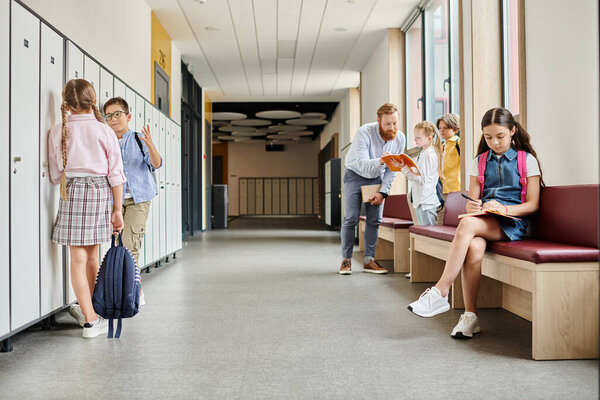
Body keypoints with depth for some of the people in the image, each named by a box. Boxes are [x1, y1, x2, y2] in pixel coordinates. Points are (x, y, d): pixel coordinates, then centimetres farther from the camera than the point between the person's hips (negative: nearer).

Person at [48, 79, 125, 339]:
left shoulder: (57, 132, 1)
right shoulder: (104, 131, 0)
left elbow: (55, 175, 5)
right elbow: (116, 174, -2)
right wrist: (117, 209, 3)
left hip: (72, 193, -1)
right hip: (101, 192, 1)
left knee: (78, 258, 2)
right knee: (91, 254, 15)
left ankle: (89, 319, 1)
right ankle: (87, 308, 31)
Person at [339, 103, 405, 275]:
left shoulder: (400, 138, -12)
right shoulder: (364, 133, -27)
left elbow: (392, 170, -4)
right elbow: (362, 165, -35)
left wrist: (383, 192, -12)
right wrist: (380, 161, -54)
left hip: (377, 178, 4)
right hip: (356, 175, -4)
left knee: (375, 219, -2)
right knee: (351, 218, -10)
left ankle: (369, 260, 8)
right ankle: (346, 260, 1)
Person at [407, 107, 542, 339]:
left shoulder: (527, 160, 7)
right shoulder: (481, 161, 18)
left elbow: (533, 205, 1)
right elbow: (472, 201, 16)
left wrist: (503, 208, -16)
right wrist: (472, 206, -9)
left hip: (511, 223, -3)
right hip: (483, 220, 3)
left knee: (467, 225, -35)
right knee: (474, 248, -34)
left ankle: (440, 292, -33)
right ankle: (470, 315, -25)